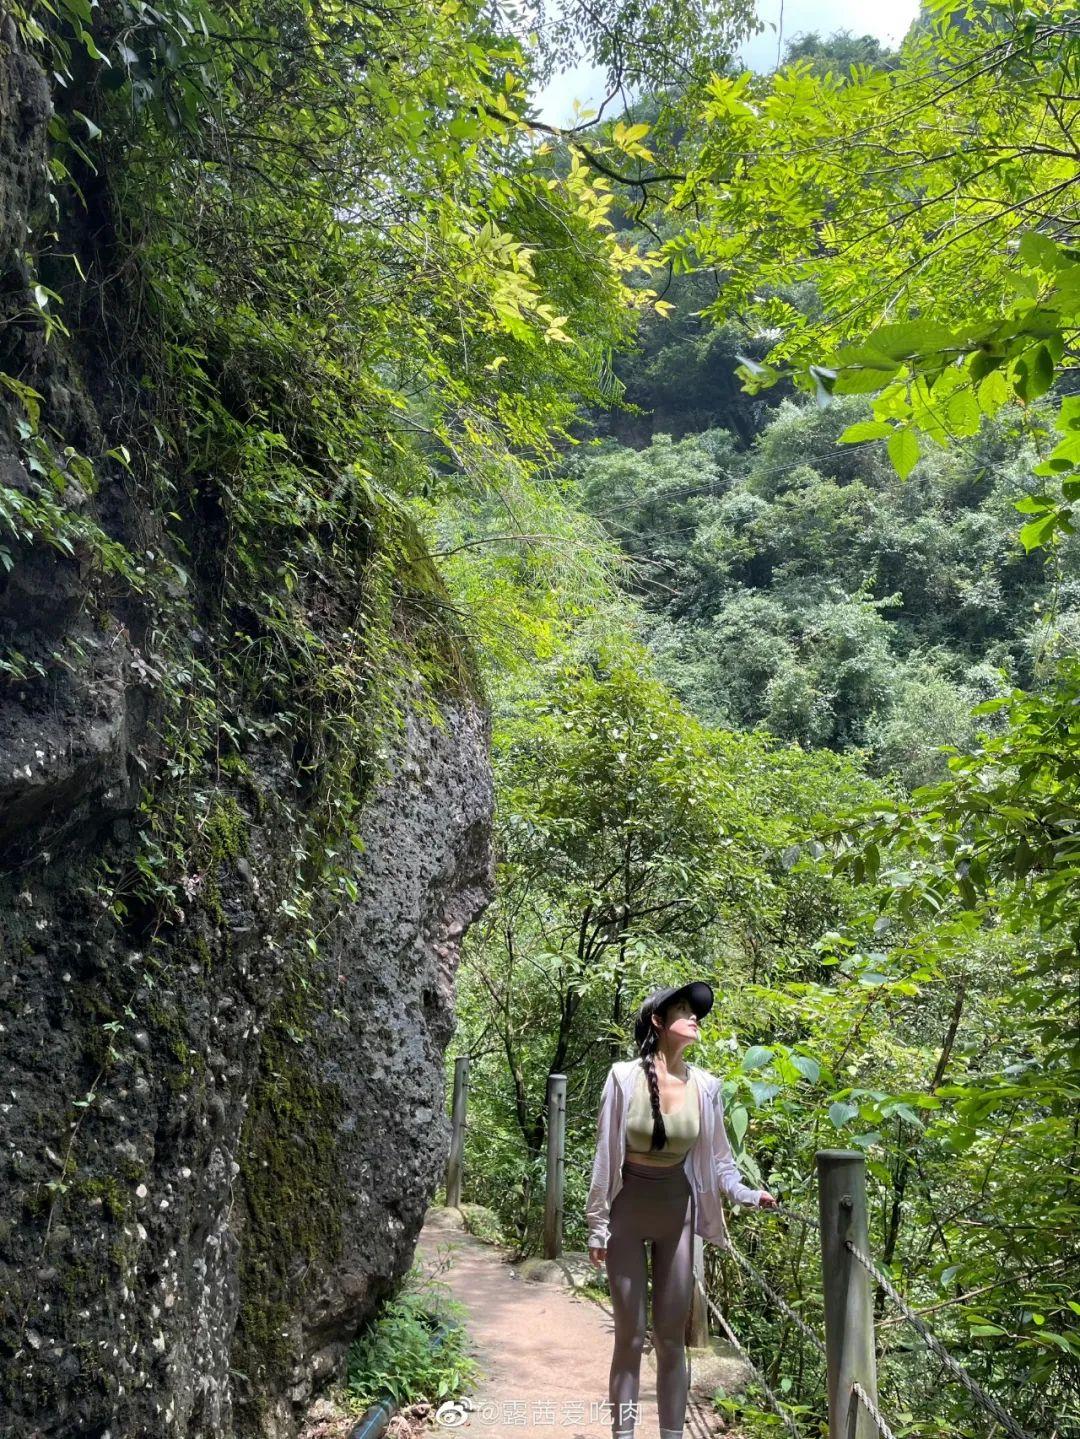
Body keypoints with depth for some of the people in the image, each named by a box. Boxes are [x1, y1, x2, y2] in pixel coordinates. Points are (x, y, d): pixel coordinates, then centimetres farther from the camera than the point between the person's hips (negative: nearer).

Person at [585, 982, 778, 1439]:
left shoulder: (705, 1085, -7)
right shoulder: (625, 1076, -15)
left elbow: (715, 1157, 6)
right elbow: (605, 1154, -8)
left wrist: (749, 1194, -9)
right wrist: (597, 1223, -4)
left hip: (677, 1212, 2)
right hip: (627, 1211, -2)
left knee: (671, 1337, 9)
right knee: (630, 1335, 4)